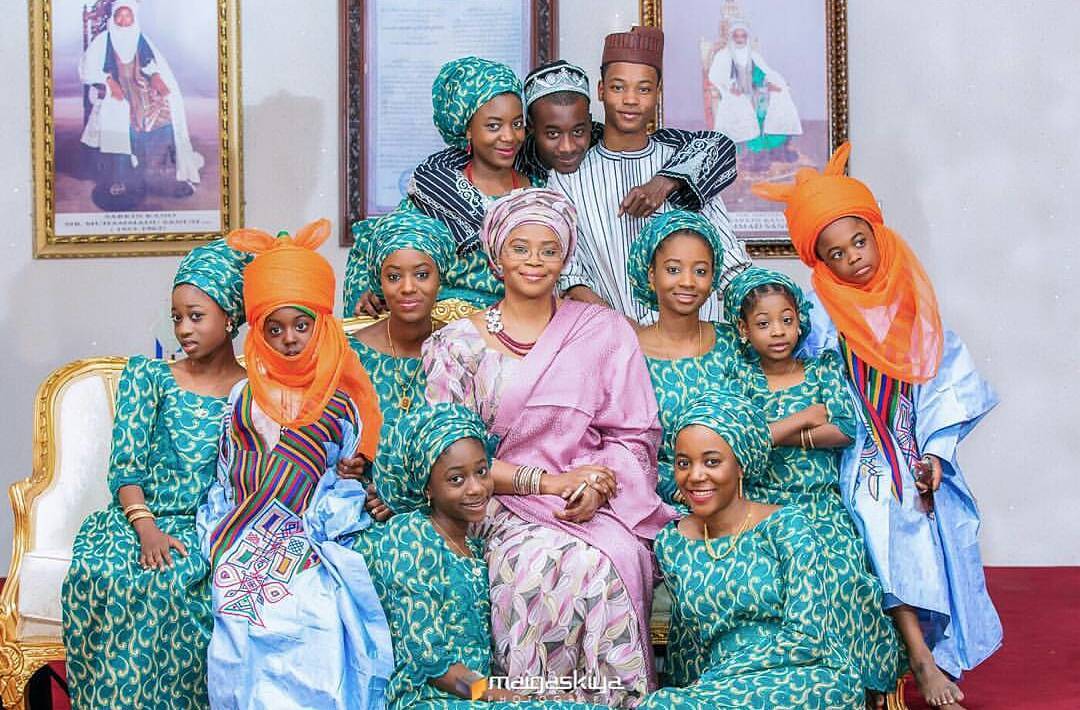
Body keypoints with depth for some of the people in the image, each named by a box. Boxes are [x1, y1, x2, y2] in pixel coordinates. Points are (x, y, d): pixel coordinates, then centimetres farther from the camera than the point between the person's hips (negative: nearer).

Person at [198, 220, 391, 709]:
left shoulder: (340, 407, 12)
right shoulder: (243, 399, 16)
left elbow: (349, 486, 13)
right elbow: (224, 484, 17)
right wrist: (219, 544, 4)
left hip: (312, 556, -1)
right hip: (245, 554, 1)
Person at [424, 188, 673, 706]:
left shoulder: (604, 330, 11)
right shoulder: (458, 344, 8)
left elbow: (634, 435, 8)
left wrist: (597, 486, -14)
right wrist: (548, 480, -11)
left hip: (601, 507, 1)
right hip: (504, 510, -1)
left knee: (616, 559, -33)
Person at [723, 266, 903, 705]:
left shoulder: (824, 368, 12)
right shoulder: (740, 376, 8)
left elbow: (845, 430, -3)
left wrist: (776, 434, -8)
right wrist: (806, 417, -6)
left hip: (823, 503, 1)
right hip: (763, 504, -1)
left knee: (842, 570, -29)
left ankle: (863, 677, -14)